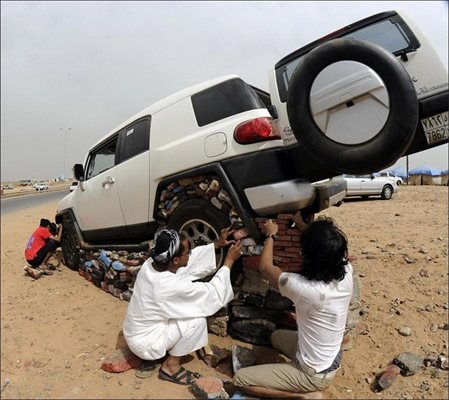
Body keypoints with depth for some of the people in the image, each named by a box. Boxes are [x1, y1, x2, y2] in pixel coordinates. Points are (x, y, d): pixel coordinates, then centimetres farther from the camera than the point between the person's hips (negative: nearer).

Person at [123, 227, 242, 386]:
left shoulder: (151, 264, -12)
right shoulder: (172, 286, -35)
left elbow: (193, 258, 3)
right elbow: (214, 293, -22)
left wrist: (217, 245, 2)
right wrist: (229, 261, -15)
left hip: (134, 331, 8)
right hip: (144, 343, -8)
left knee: (190, 303, 10)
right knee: (197, 319, -15)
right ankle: (171, 365, 2)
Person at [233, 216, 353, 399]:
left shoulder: (301, 287, -36)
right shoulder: (347, 273, -19)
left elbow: (265, 267, -15)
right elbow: (332, 251, 7)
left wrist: (270, 235, 1)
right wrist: (304, 226, 13)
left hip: (314, 374, -7)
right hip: (333, 360, 7)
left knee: (240, 379, 1)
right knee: (277, 336, 28)